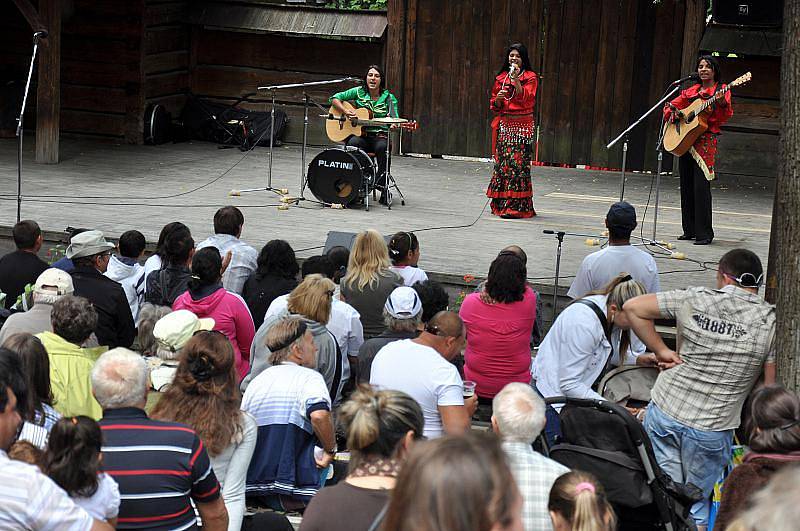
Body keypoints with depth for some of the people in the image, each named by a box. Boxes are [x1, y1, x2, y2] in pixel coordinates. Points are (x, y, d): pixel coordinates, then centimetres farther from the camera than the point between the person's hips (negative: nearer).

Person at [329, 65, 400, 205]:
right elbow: (334, 98, 6)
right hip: (359, 135, 0)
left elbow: (395, 119, -3)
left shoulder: (388, 98, 5)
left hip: (379, 136, 0)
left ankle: (383, 188, -25)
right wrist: (346, 112, -12)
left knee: (382, 147, -35)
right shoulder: (358, 92, 7)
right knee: (353, 143, -35)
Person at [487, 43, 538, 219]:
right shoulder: (501, 78, 14)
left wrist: (516, 79, -19)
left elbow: (525, 97, -13)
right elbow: (494, 105, 16)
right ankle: (501, 203, 6)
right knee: (502, 162, 0)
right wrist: (498, 99, -5)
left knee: (518, 163, -11)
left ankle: (516, 206, -11)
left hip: (522, 125, -4)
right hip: (504, 124, 4)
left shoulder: (530, 77, 2)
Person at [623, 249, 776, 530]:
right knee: (696, 504, 15)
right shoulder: (771, 320, -7)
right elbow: (772, 387, -5)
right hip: (712, 429, -1)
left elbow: (632, 307, 1)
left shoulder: (694, 299, -4)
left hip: (663, 412, 1)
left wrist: (661, 351, 5)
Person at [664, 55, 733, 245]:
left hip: (706, 142, -6)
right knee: (686, 186, 8)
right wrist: (674, 113, -1)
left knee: (701, 186, -12)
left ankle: (704, 233, -9)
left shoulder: (721, 90, 2)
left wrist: (722, 102, -30)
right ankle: (689, 230, 16)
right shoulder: (691, 91, 16)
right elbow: (669, 106, 21)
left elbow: (726, 116, -11)